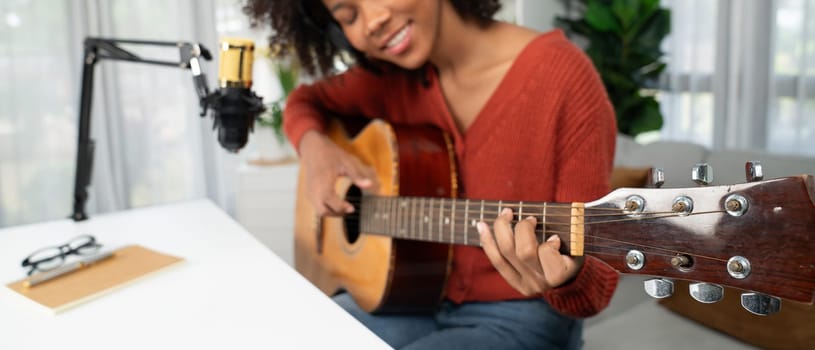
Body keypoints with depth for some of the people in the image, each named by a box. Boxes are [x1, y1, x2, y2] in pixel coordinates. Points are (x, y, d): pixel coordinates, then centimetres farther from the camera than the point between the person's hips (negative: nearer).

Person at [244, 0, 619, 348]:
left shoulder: (563, 77, -20)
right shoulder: (395, 74, -3)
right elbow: (307, 101, 15)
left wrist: (563, 276, -40)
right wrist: (314, 146, -7)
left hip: (518, 318, -5)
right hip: (415, 298, 5)